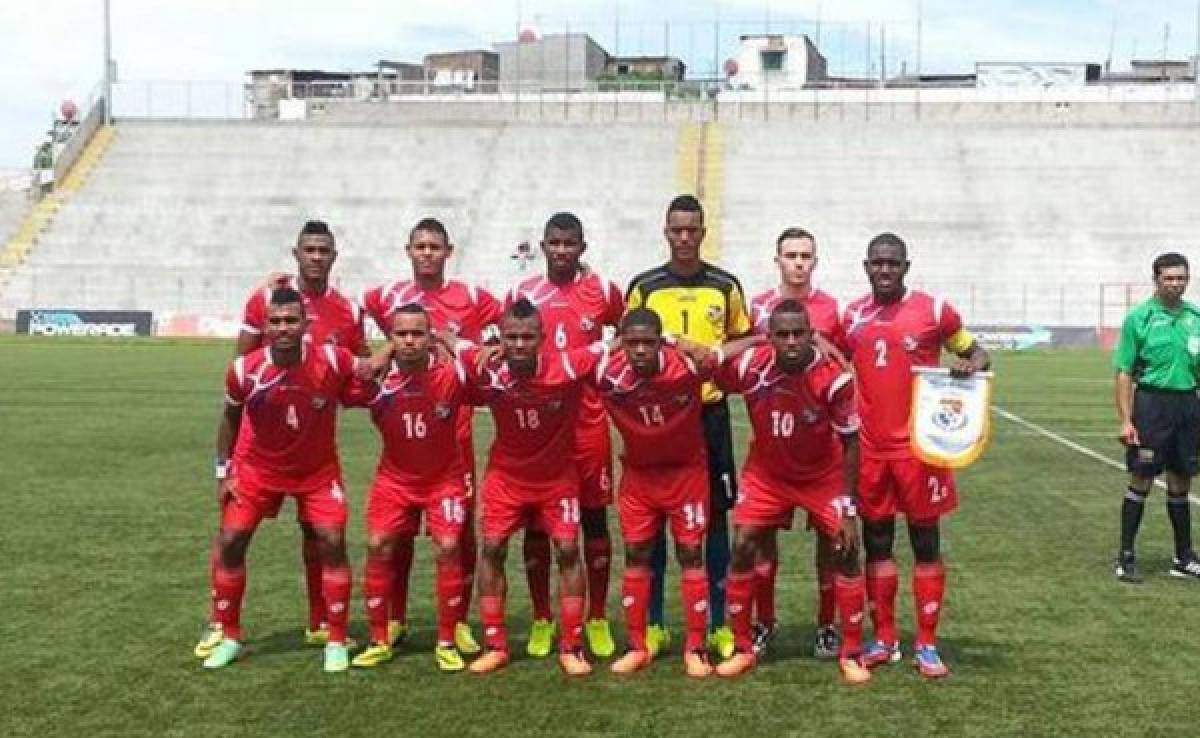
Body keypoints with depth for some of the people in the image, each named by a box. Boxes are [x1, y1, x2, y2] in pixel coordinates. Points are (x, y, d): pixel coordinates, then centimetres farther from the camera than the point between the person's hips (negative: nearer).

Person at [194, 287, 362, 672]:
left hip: (318, 470, -1)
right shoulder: (244, 370, -21)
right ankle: (227, 635, 19)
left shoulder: (332, 361, -26)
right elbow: (230, 418, -1)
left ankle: (337, 641, 7)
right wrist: (223, 472, 0)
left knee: (333, 543, -8)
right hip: (257, 468, 1)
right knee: (229, 543, 1)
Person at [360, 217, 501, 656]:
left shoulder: (473, 298, 1)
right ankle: (396, 619, 20)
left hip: (455, 427, -1)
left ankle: (460, 622, 13)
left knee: (462, 523, 2)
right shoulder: (387, 296, 6)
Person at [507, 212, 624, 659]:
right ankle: (541, 621, 17)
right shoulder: (522, 294, 4)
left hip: (589, 421, -1)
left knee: (594, 518, 5)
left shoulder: (603, 292, 3)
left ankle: (598, 621, 16)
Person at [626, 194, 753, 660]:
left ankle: (718, 624, 14)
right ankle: (654, 624, 14)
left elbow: (744, 342, 12)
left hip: (710, 411, 0)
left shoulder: (725, 286, 5)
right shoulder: (644, 287, 3)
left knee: (715, 515, 4)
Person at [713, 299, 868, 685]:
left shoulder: (833, 378, -27)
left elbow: (850, 442, -17)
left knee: (846, 552, -7)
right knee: (742, 548, -7)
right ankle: (742, 649, 9)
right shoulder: (749, 367, -25)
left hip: (823, 475, -1)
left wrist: (848, 507, -17)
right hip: (767, 473, 1)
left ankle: (852, 654, 9)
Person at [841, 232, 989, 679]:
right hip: (869, 447, 3)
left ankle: (927, 644, 12)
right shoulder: (851, 316, 7)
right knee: (876, 542, 9)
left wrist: (970, 366, -18)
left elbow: (976, 352, 5)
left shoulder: (934, 310, -3)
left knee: (926, 542, 4)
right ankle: (884, 640, 20)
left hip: (919, 444, -3)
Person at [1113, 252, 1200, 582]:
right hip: (1152, 403, -4)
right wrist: (1125, 420, -12)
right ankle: (1126, 557, 7)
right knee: (1141, 481, -1)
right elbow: (1124, 373, -5)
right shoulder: (1139, 318, -4)